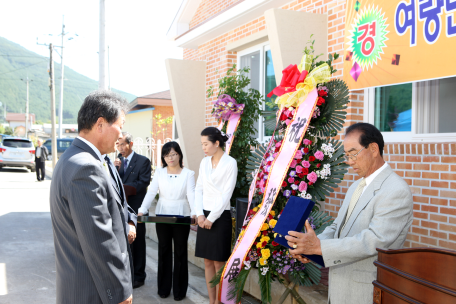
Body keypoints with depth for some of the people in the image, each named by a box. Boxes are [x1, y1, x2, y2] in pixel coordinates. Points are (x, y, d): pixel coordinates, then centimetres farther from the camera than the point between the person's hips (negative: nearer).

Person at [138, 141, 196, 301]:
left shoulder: (188, 173, -2)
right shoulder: (159, 172, 4)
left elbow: (191, 195, -11)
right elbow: (151, 192, -4)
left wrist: (194, 213, -28)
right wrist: (142, 210, -18)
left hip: (181, 217, -2)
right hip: (162, 216, 2)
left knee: (180, 252, 6)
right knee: (164, 251, 10)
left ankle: (179, 289, 18)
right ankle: (164, 288, 22)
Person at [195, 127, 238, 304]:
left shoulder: (230, 163, -9)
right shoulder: (204, 162, 9)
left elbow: (226, 194, -13)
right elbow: (199, 189, 8)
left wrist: (212, 218, -12)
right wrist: (200, 214, -4)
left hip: (220, 216, -6)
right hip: (204, 216, 6)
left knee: (219, 263, 1)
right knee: (207, 261, 10)